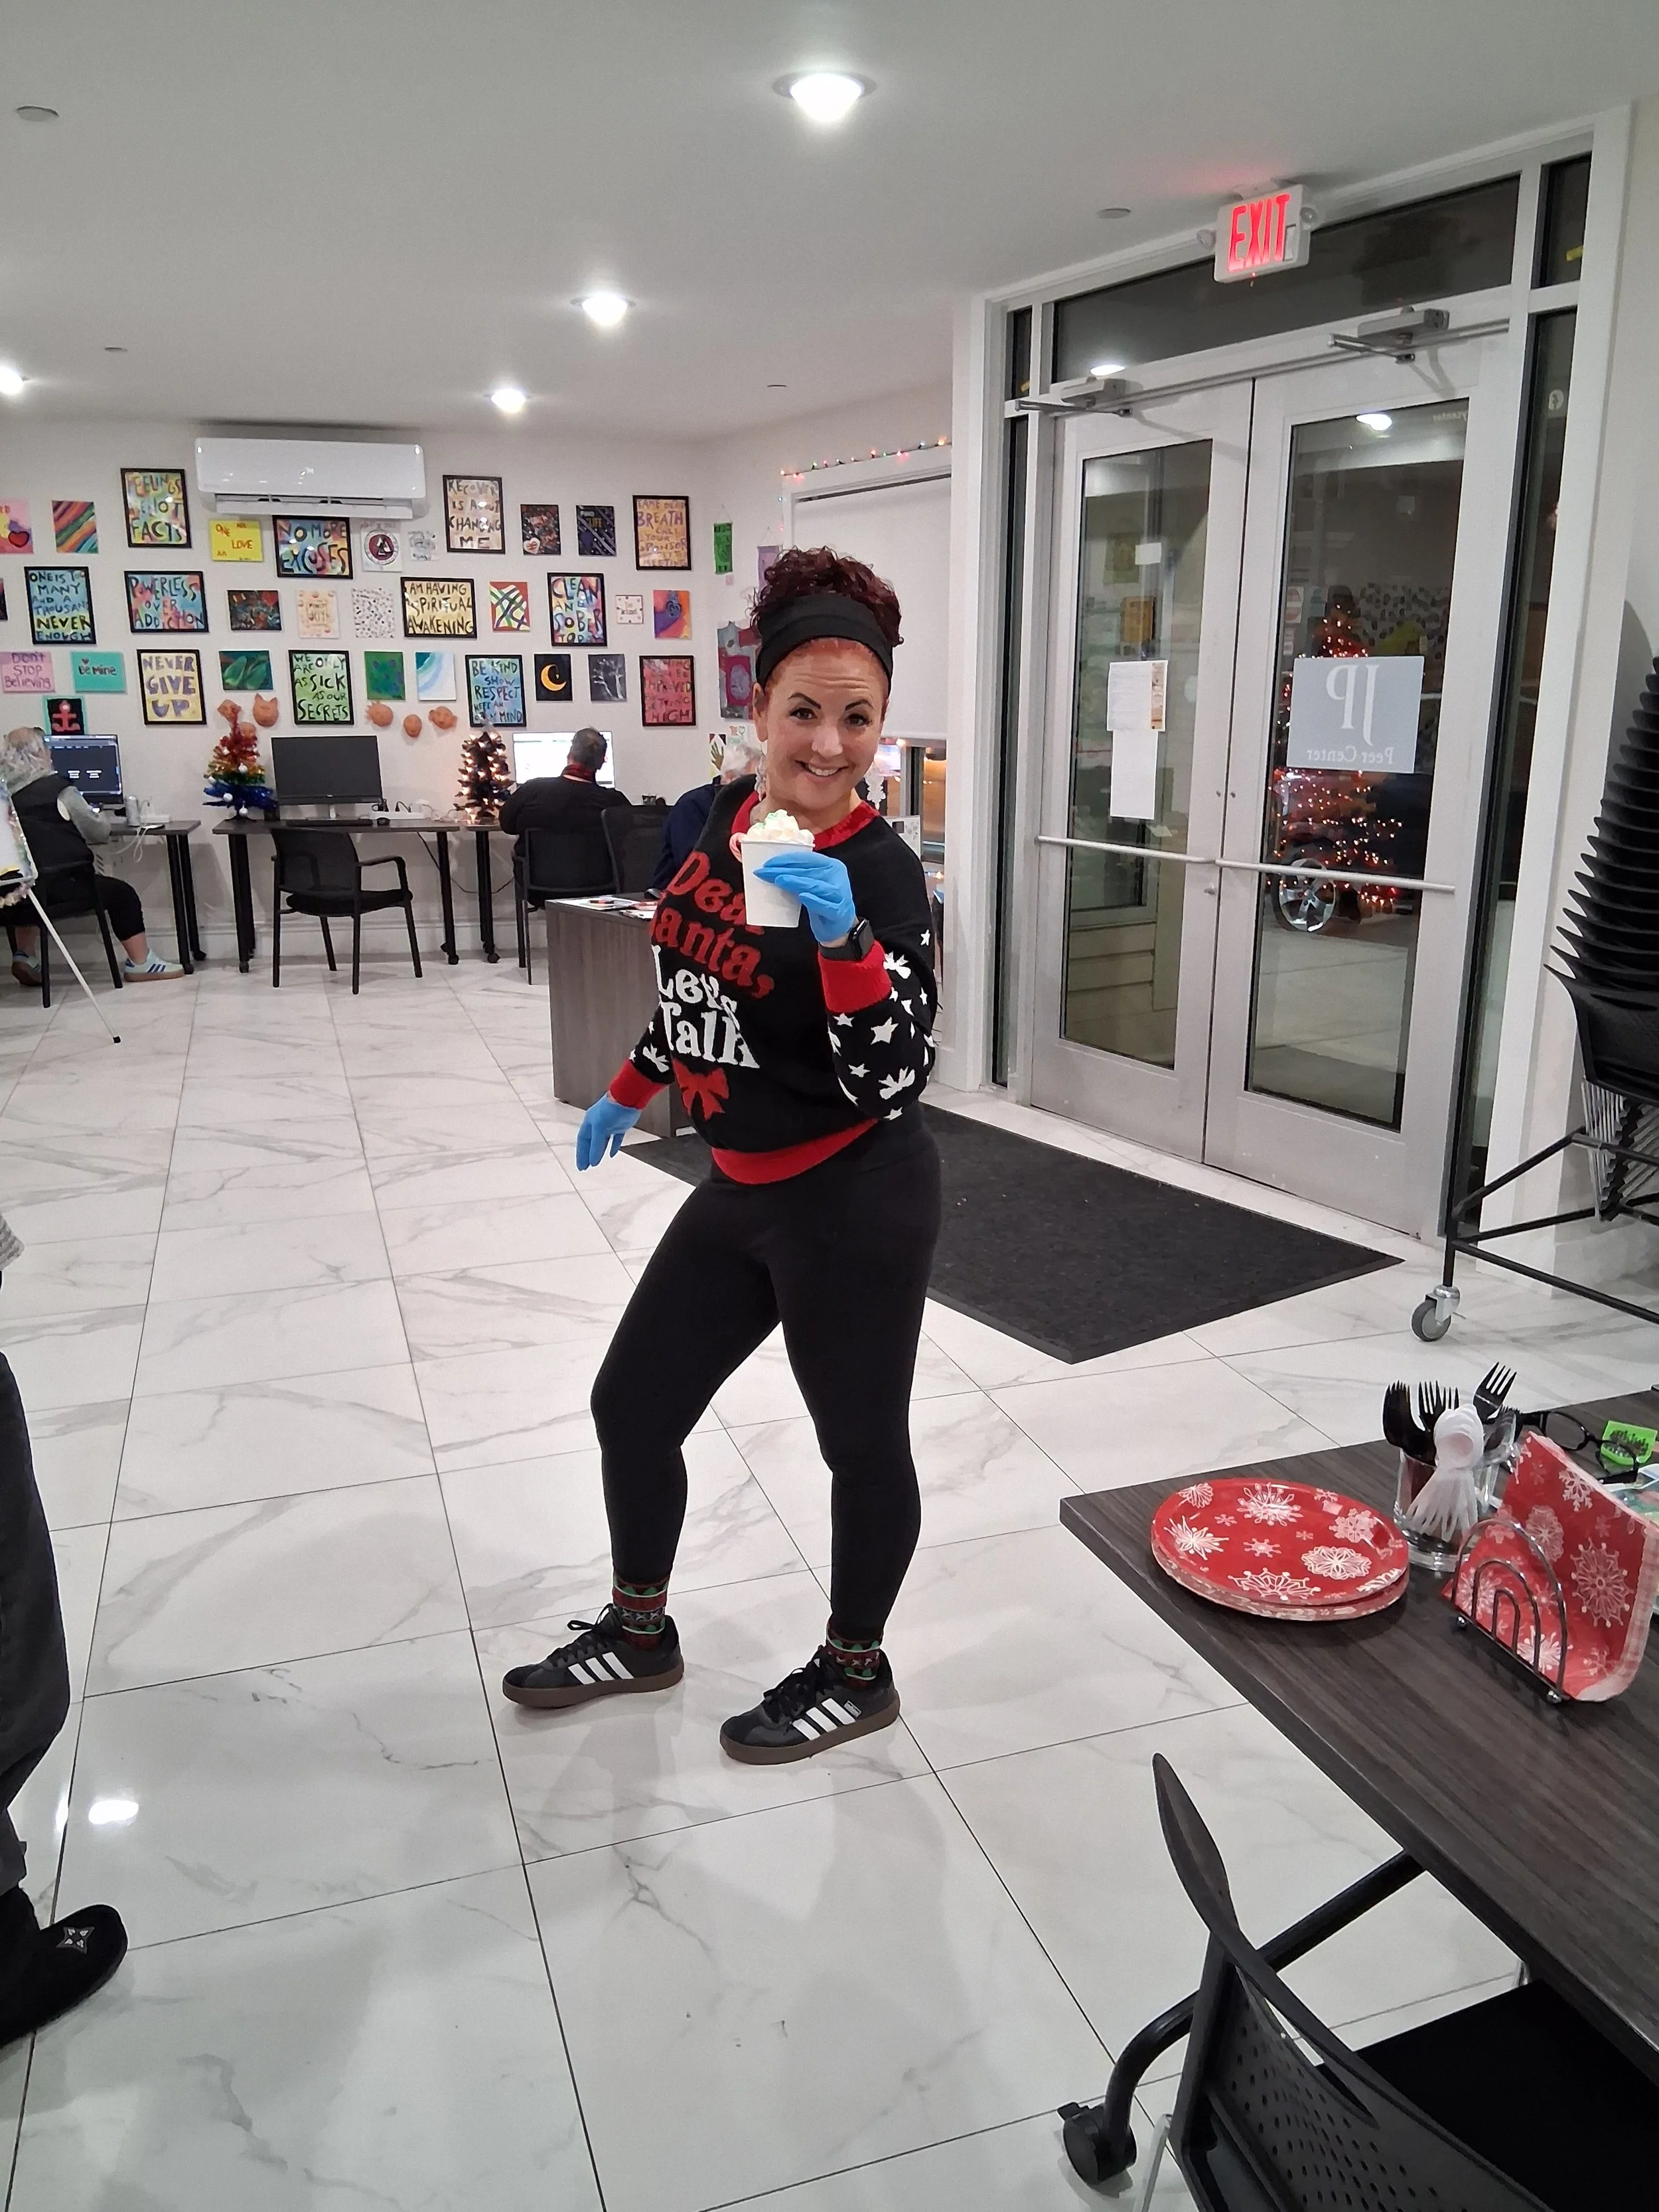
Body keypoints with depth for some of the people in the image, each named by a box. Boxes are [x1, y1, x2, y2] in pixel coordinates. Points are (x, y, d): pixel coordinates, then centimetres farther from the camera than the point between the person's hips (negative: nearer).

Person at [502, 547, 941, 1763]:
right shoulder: (718, 816, 1)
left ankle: (856, 1673, 35)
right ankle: (640, 1632, 41)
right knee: (631, 1407, 17)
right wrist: (632, 1086, 25)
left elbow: (890, 1087, -25)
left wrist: (846, 941, -36)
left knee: (862, 1441, 11)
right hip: (740, 1192, 8)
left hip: (853, 1206, -7)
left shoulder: (880, 871, -19)